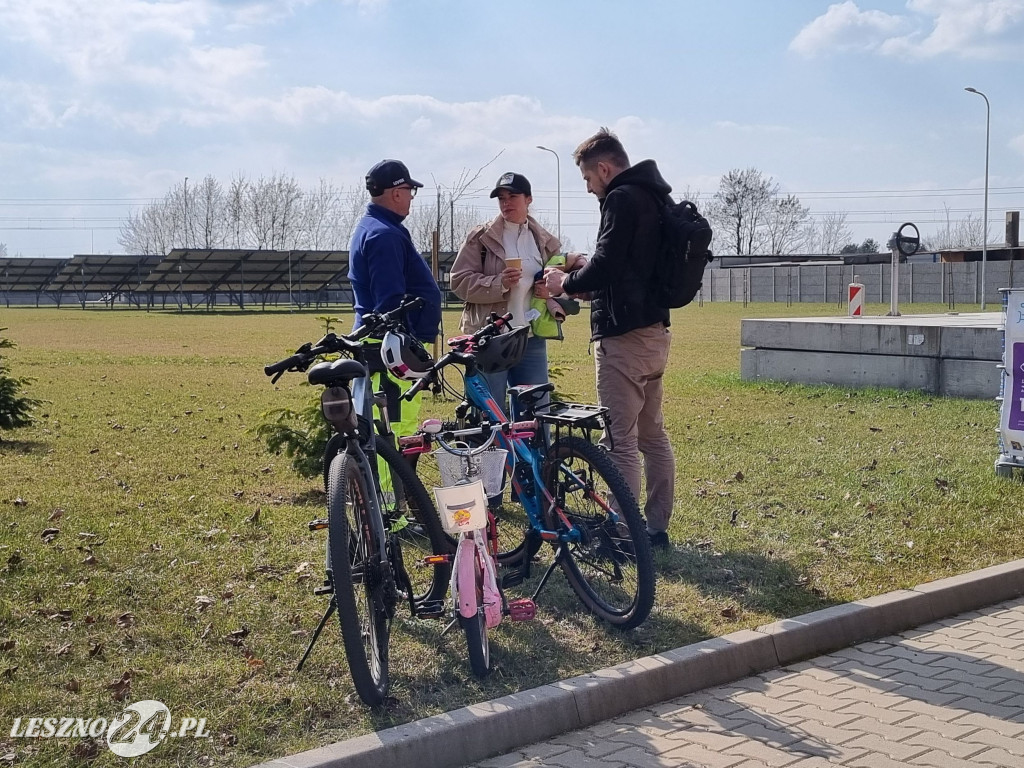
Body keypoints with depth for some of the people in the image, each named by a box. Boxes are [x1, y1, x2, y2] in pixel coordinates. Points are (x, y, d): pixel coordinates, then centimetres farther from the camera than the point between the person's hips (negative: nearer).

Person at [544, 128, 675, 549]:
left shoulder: (622, 199, -12)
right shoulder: (654, 198, 18)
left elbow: (606, 265, -21)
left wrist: (566, 283, -4)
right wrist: (582, 275, 15)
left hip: (623, 336, -10)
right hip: (655, 331, 10)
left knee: (621, 442, -6)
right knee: (653, 436, 14)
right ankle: (656, 528, 20)